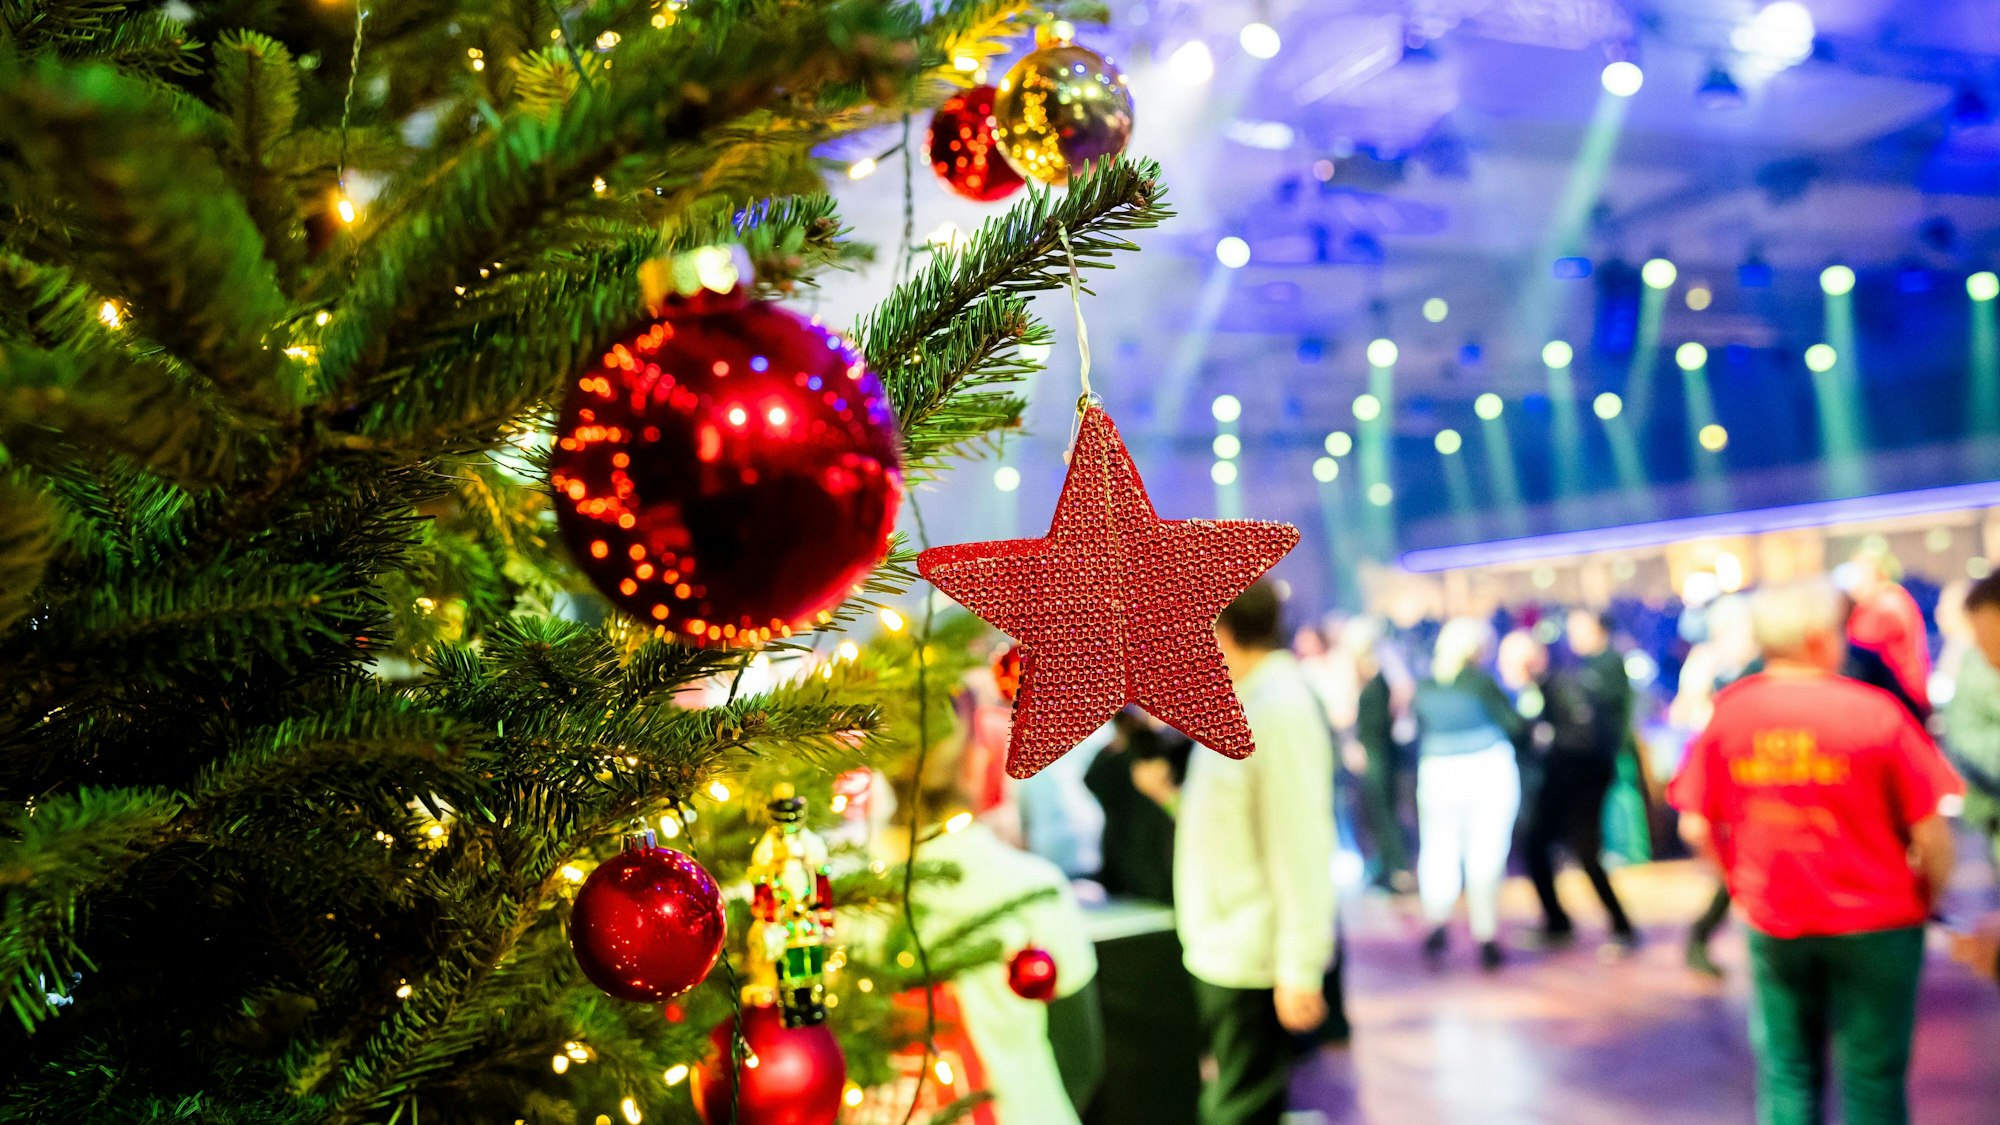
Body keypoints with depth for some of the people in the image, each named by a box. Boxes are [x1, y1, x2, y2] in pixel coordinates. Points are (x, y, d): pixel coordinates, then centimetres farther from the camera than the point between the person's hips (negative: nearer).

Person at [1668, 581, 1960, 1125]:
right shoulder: (1874, 711, -13)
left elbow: (1695, 826, -2)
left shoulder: (1727, 710, -4)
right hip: (1875, 925, -3)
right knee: (1872, 1080, 9)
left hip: (1771, 925, 3)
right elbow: (1931, 834, -12)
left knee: (1785, 1078, 14)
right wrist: (1927, 898, 5)